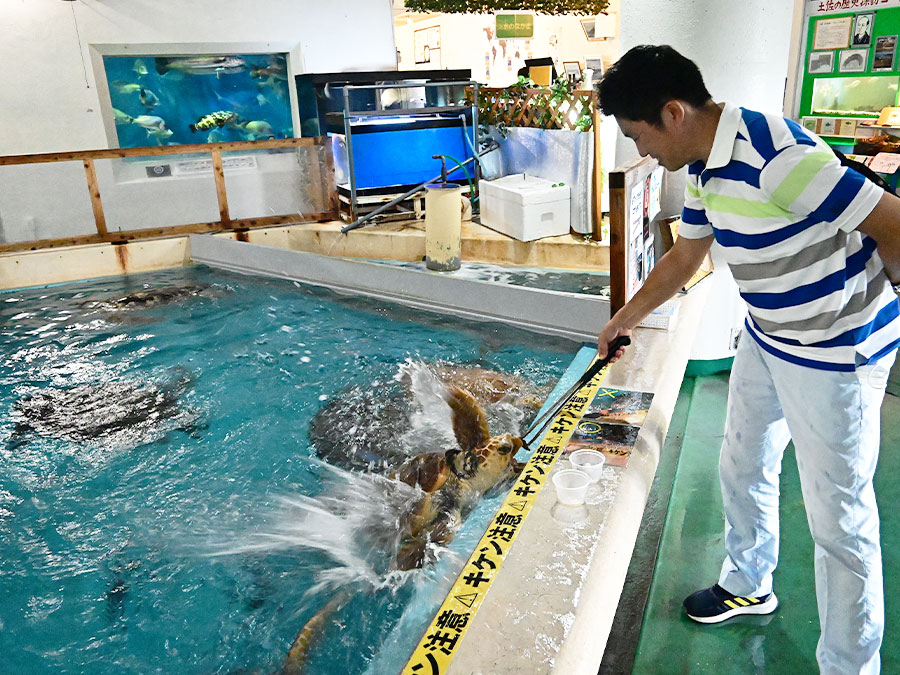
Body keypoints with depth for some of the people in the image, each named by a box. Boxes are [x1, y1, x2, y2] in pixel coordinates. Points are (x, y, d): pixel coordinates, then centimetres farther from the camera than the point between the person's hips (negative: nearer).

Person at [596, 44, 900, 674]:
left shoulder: (777, 156, -29)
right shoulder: (704, 169, 1)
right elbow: (682, 259, 15)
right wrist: (625, 319, 22)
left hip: (834, 353, -9)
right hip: (765, 338, 9)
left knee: (840, 518, 3)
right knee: (743, 469, 21)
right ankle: (748, 586, 44)